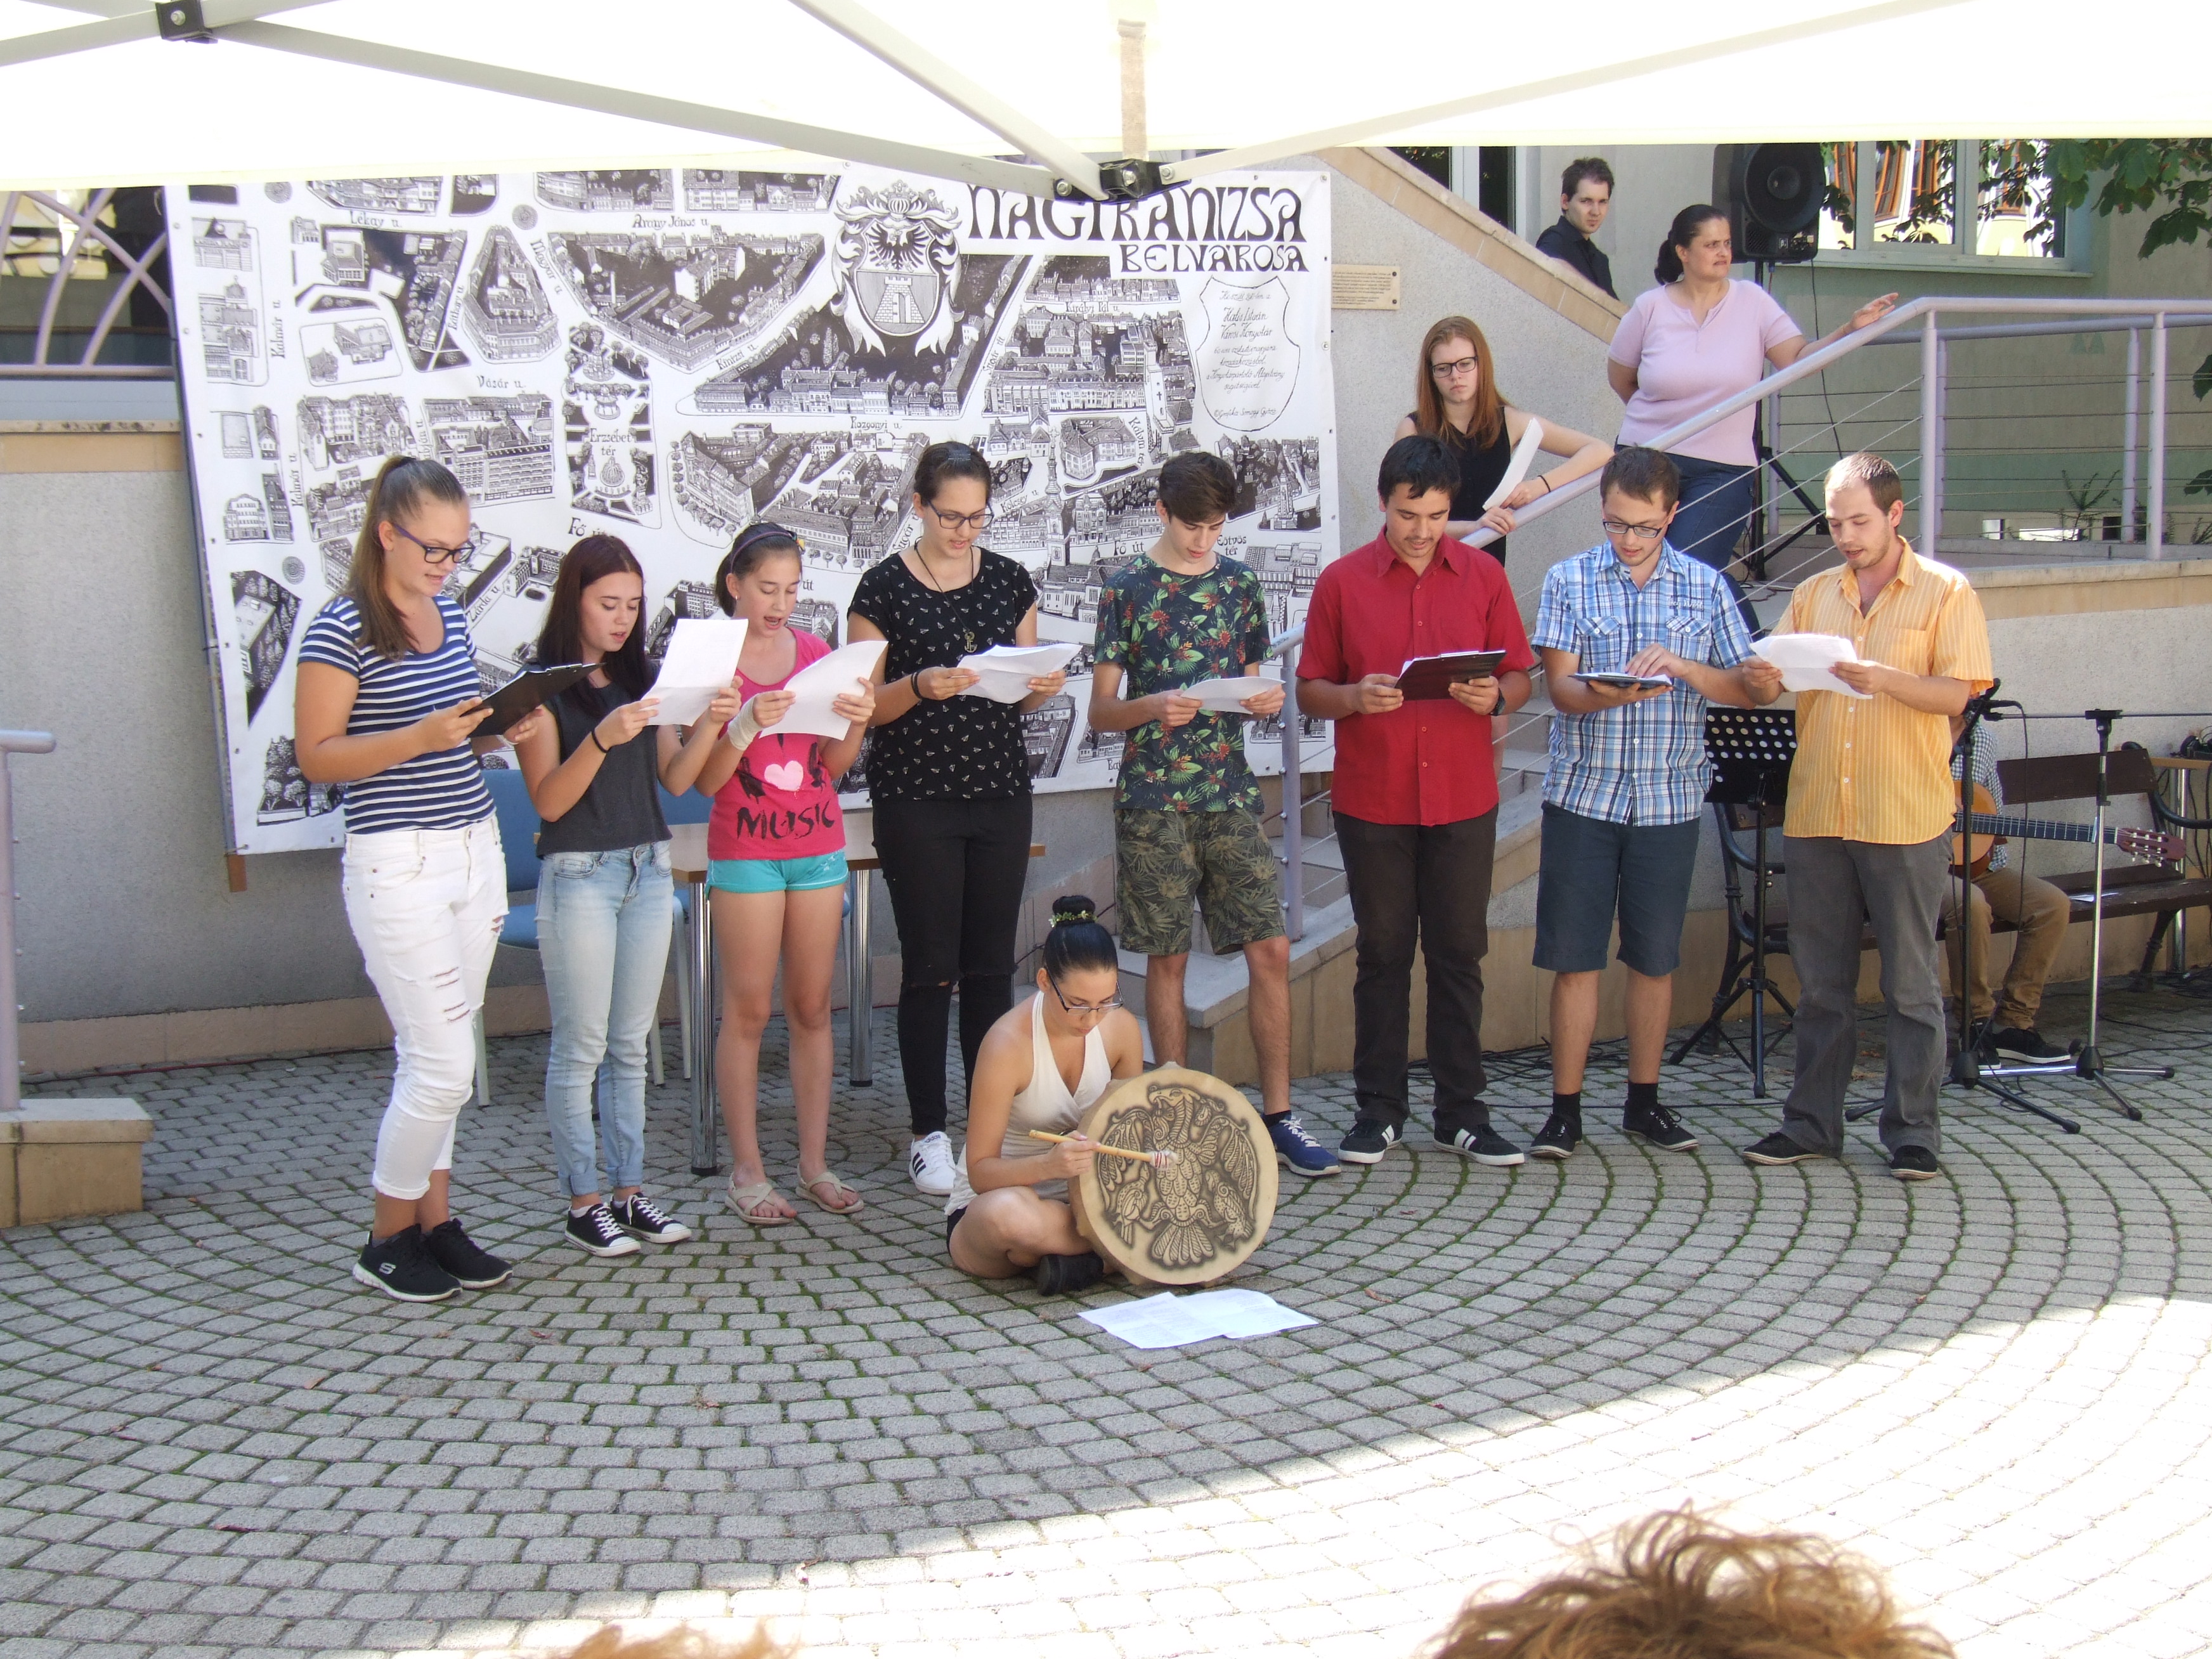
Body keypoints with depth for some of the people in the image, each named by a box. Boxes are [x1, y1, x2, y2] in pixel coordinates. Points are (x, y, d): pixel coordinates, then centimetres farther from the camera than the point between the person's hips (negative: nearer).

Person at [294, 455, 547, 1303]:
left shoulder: (451, 616, 10)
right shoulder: (342, 629, -12)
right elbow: (316, 756, -13)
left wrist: (503, 728, 0)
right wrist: (422, 737, -24)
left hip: (476, 851, 7)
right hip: (398, 864, -7)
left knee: (436, 1056, 12)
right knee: (444, 1064, -6)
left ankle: (435, 1218, 21)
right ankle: (388, 1240, 10)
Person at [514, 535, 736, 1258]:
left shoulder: (640, 676, 10)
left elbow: (676, 779, 5)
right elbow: (550, 800, -13)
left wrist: (710, 723, -12)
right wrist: (603, 738, -27)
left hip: (648, 871, 6)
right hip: (578, 875, -6)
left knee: (631, 1045, 10)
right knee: (581, 1048, -1)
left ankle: (629, 1192, 15)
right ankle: (582, 1203, 6)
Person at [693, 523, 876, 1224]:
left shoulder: (815, 652, 7)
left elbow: (834, 765, 5)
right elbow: (704, 780, -10)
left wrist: (857, 723, -14)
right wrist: (747, 725, -25)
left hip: (819, 846, 4)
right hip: (745, 851, -4)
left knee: (812, 1007, 7)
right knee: (748, 1010, -1)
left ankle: (815, 1162, 13)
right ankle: (747, 1171, 5)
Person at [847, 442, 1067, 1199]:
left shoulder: (1010, 580, 8)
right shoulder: (884, 588, -4)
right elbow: (863, 705, -3)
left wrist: (1043, 686, -8)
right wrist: (921, 687, -21)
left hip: (1001, 794, 4)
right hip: (916, 799, -3)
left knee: (991, 965, 7)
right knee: (930, 967, -1)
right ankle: (929, 1134, 7)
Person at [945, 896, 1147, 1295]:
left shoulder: (1121, 1029, -7)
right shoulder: (1009, 1043, -23)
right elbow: (980, 1172, -21)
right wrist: (1049, 1164, -39)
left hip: (1078, 1201, 4)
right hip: (986, 1203, -4)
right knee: (1008, 1212, -41)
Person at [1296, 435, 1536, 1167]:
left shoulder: (1483, 576, 5)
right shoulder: (1341, 582, 1)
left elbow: (1519, 674, 9)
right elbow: (1310, 691, 3)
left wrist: (1495, 697, -13)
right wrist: (1355, 698, -18)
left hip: (1463, 799, 1)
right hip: (1371, 802, -1)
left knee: (1460, 954, 6)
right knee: (1383, 954, 6)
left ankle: (1462, 1111, 15)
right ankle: (1378, 1110, 15)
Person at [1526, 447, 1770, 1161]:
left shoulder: (1705, 587, 5)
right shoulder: (1568, 581, 1)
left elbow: (1748, 690, 2)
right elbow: (1559, 685, -7)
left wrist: (1682, 665, -16)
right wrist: (1607, 694, -29)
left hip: (1670, 799, 1)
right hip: (1583, 795, -1)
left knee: (1655, 957, 8)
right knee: (1574, 956, -1)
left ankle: (1643, 1101, 21)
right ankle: (1565, 1108, 7)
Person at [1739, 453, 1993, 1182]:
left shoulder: (1945, 592, 1)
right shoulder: (1814, 594, 14)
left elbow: (1955, 693, -8)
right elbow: (1778, 681, 10)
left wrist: (1887, 679, -25)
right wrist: (1762, 682, -13)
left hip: (1907, 820, -4)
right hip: (1815, 815, 4)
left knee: (1911, 984, 2)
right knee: (1819, 982, 10)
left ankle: (1913, 1132, 10)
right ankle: (1811, 1124, 18)